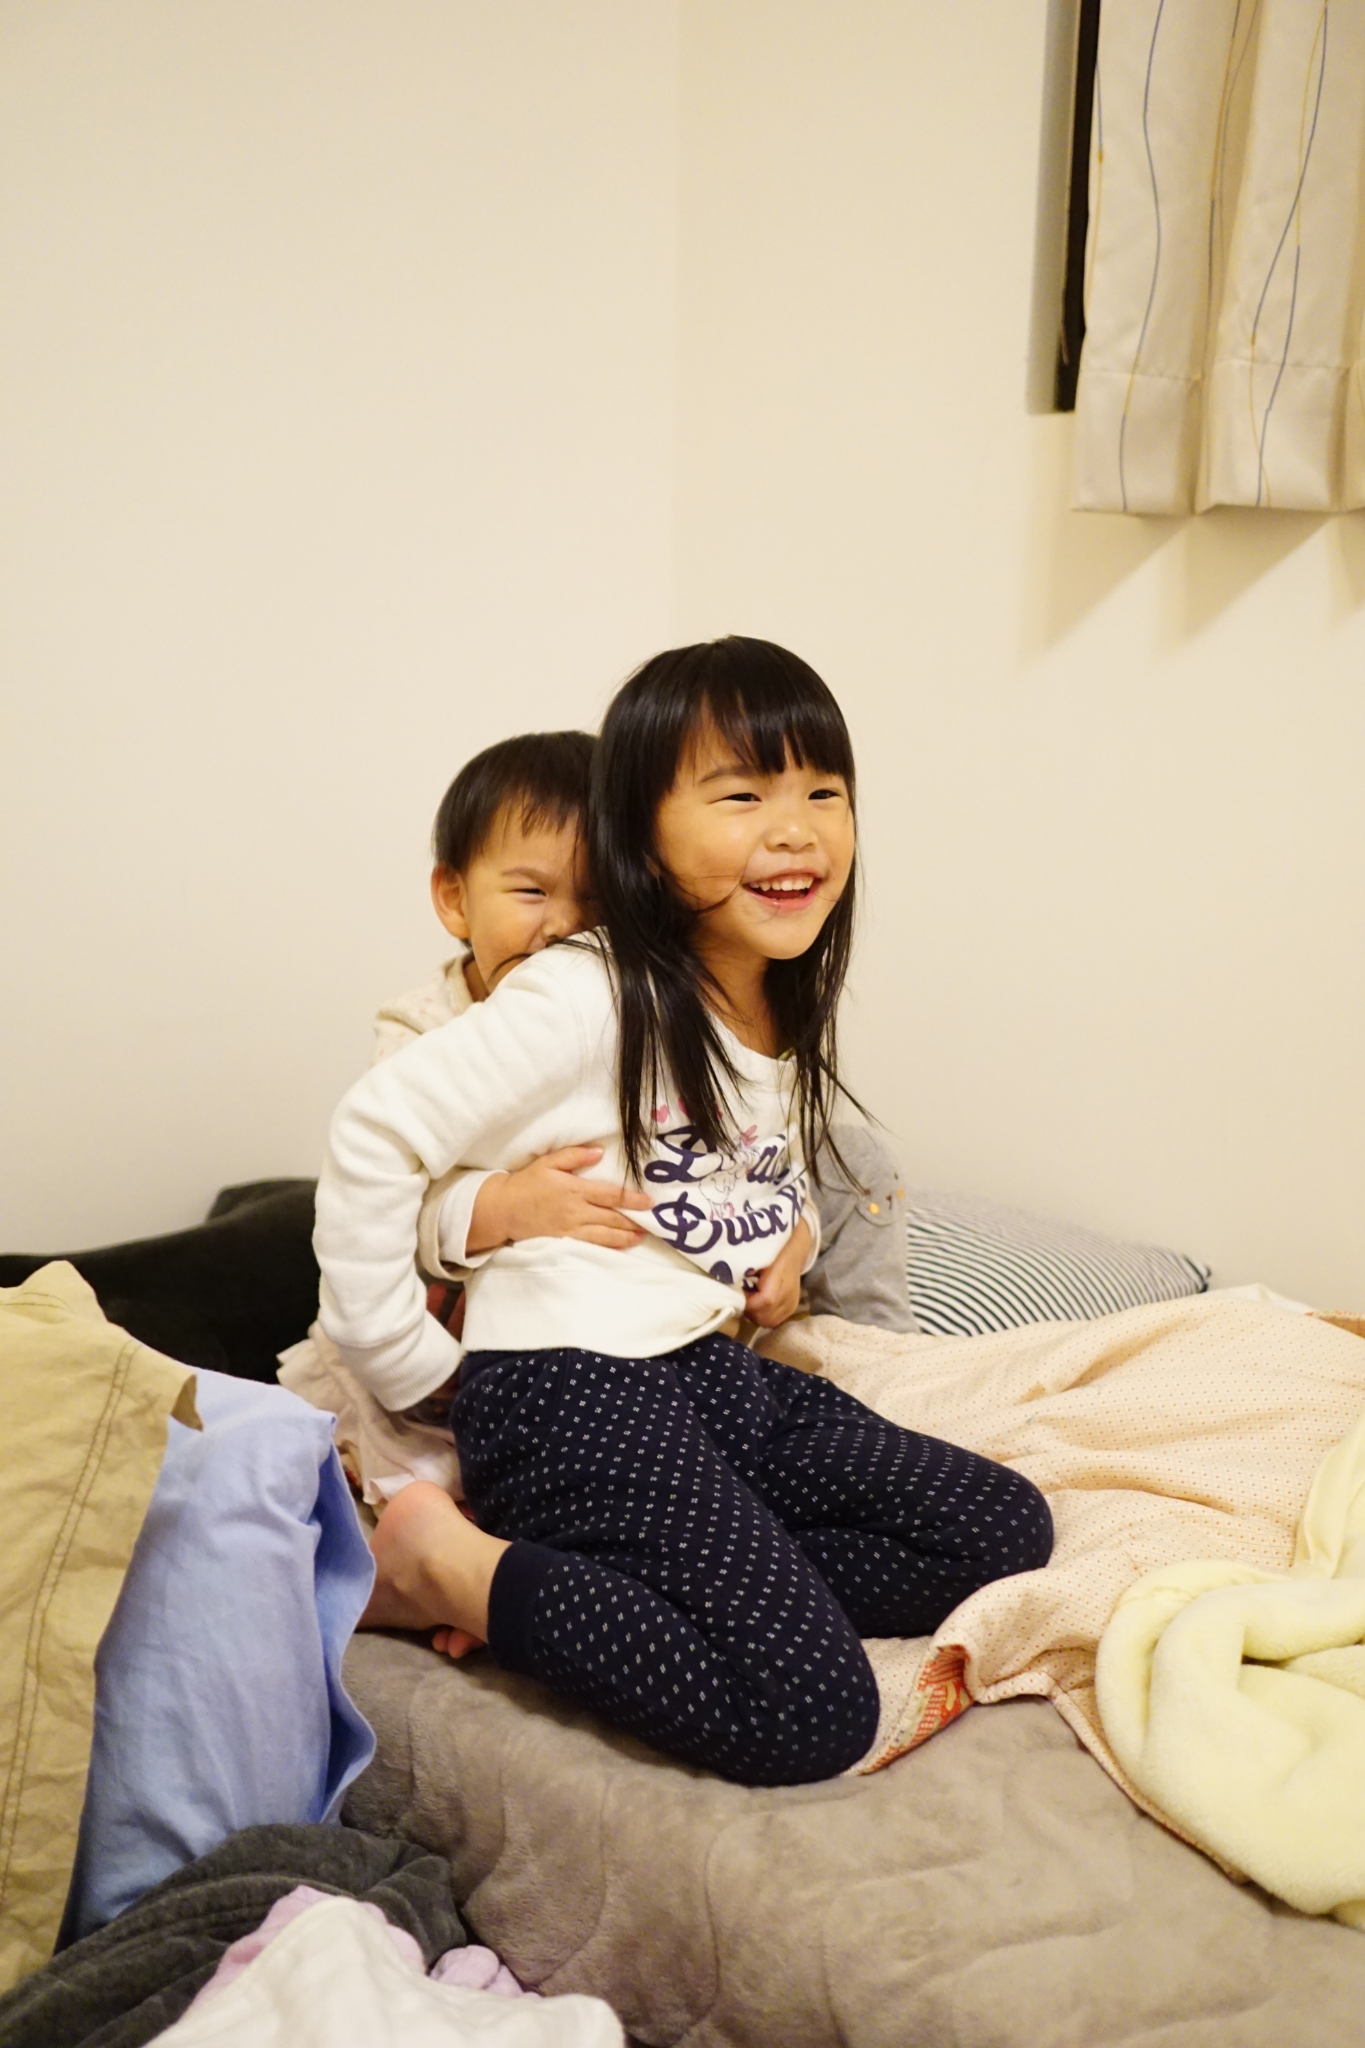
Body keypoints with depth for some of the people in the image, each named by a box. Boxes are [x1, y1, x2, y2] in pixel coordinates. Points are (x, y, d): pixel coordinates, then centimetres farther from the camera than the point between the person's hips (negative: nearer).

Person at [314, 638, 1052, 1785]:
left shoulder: (796, 1018, 11)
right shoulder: (587, 1000, -14)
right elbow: (376, 1135, -15)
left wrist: (791, 1231, 9)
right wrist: (407, 1365, -10)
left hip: (711, 1370, 9)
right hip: (568, 1391, -9)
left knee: (1004, 1531, 0)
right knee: (810, 1714, -20)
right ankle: (450, 1563, -6)